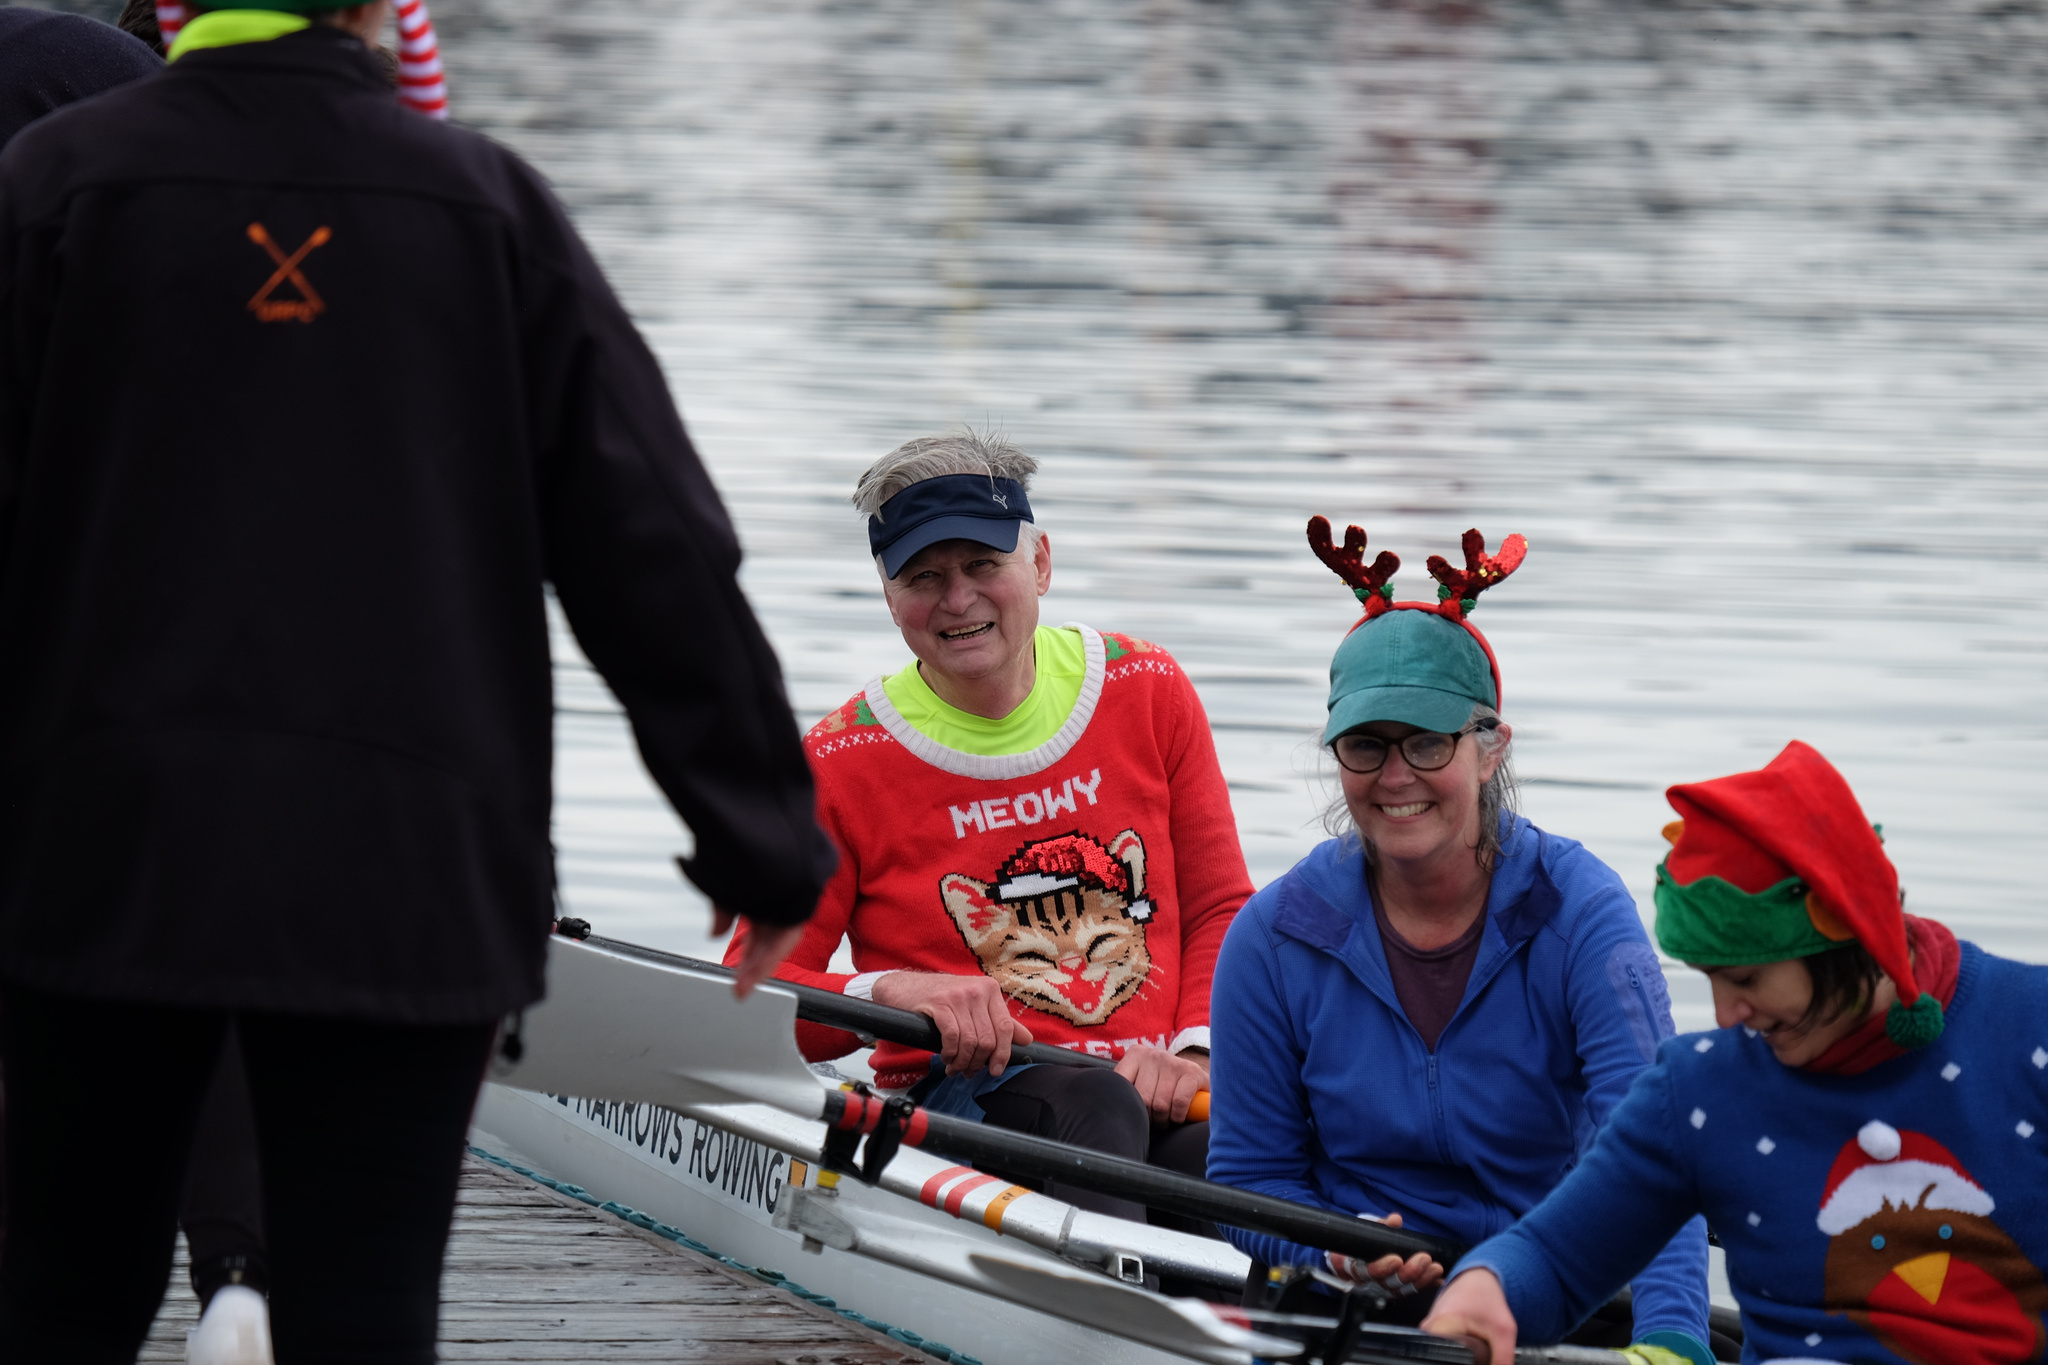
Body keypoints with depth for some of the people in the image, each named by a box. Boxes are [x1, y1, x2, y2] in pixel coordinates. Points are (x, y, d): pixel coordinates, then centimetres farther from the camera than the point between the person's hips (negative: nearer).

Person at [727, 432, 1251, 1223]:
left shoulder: (1148, 692, 11)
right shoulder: (839, 767, 3)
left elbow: (1220, 910, 14)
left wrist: (1195, 1050, -6)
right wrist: (886, 993, -19)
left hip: (1159, 1093, 3)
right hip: (956, 1095, -3)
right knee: (1095, 1103, -39)